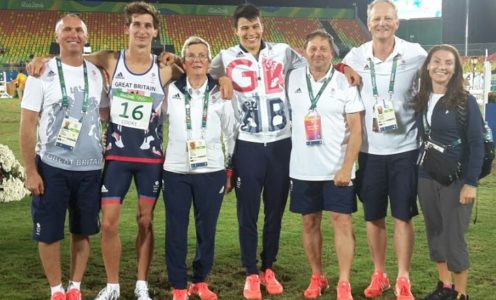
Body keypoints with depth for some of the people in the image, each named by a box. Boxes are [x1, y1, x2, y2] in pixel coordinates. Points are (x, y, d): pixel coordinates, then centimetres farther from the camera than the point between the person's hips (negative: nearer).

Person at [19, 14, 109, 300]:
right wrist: (31, 171, -9)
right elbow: (28, 124, -5)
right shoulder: (43, 73, -4)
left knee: (83, 232, 11)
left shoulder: (97, 74, 5)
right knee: (49, 233, 5)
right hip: (52, 167, -2)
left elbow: (106, 115, 14)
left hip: (90, 167, 3)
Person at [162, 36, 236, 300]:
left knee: (207, 229, 9)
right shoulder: (171, 91, 1)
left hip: (212, 171, 0)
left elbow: (231, 132, 8)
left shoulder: (220, 93, 2)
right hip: (176, 171, 0)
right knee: (176, 230, 3)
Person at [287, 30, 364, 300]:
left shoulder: (345, 83, -6)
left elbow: (356, 129, -7)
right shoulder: (293, 79, 2)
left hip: (336, 169, -2)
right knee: (310, 223, 10)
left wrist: (347, 167, -14)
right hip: (302, 169, 3)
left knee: (342, 222, -2)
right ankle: (317, 277, 24)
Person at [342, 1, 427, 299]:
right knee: (374, 217, 10)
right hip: (369, 151, 2)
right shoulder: (355, 57, -2)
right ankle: (379, 275, 26)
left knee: (403, 216, 3)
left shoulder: (416, 55, -5)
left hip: (405, 149, -1)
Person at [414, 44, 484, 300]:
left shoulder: (465, 101, -9)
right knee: (435, 234, 13)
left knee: (454, 238, -1)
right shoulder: (420, 99, 5)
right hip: (426, 178, 5)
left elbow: (477, 144, -11)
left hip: (456, 180, -5)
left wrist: (471, 182, -16)